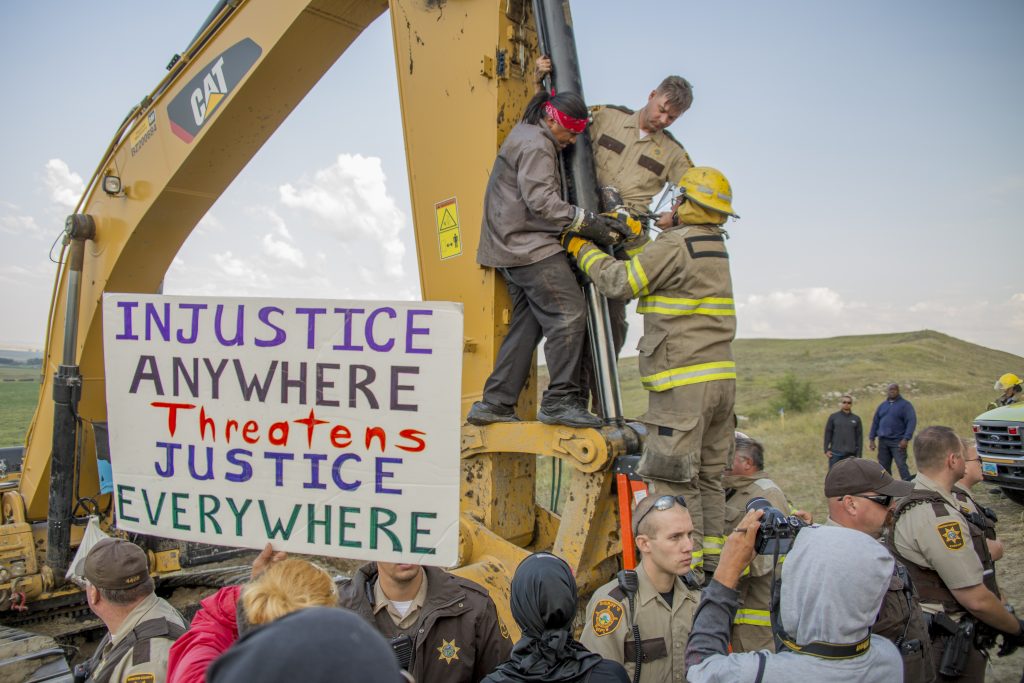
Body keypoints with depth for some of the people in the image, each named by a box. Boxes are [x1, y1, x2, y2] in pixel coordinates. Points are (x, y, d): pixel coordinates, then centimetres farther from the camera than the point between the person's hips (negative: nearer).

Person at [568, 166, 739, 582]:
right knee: (708, 477, 14)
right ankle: (711, 564, 20)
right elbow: (652, 265, 20)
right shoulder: (714, 245, 16)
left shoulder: (676, 244, -11)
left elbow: (620, 282, -10)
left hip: (684, 381, -9)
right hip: (721, 376, 9)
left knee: (673, 478, -5)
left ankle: (686, 569, -3)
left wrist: (583, 249, 3)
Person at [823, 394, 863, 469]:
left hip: (850, 454, 1)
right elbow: (828, 434, 6)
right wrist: (826, 450, -2)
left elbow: (859, 436, 8)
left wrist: (858, 454, 3)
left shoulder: (856, 418, 8)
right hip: (835, 453, -1)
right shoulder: (833, 417, 6)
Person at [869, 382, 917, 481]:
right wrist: (871, 439, 9)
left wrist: (906, 439, -18)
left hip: (898, 442, -5)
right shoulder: (882, 405, 15)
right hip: (883, 441, 5)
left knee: (901, 465, -12)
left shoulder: (905, 405, 0)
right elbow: (875, 422, 16)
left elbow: (911, 422, -9)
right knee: (884, 467, 7)